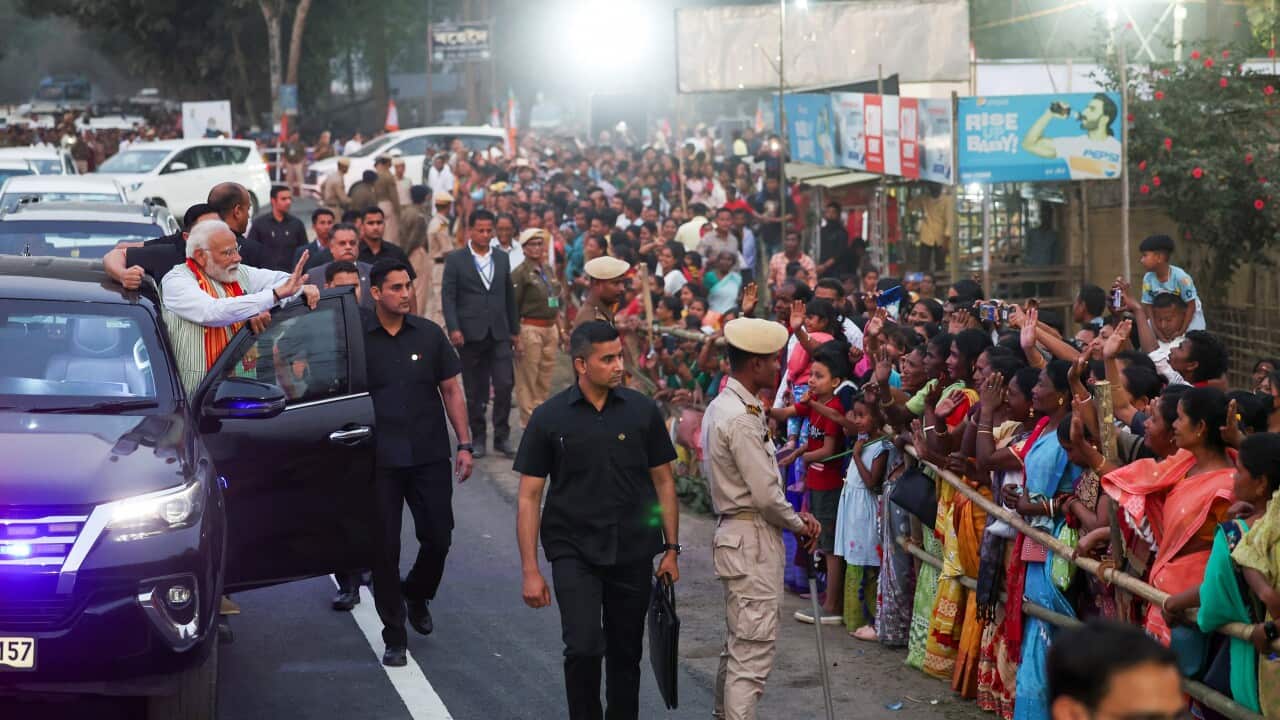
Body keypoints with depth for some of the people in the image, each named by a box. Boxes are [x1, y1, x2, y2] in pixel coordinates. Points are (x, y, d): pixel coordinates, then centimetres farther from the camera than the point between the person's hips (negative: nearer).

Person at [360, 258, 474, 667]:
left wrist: (464, 444, 4)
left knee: (438, 538, 3)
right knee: (385, 548, 0)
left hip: (430, 456, 2)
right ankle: (394, 637, 10)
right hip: (378, 461, -2)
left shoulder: (429, 335, 4)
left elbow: (451, 390, 9)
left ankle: (417, 596, 34)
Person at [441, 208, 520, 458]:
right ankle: (478, 437, 15)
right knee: (475, 391, 4)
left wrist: (515, 330, 15)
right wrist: (453, 329, -14)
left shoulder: (502, 259, 12)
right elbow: (448, 296, -4)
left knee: (505, 385, -7)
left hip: (499, 333, 2)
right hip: (471, 334, -2)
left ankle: (501, 437, 3)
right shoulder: (455, 259, 1)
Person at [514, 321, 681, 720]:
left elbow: (663, 481, 8)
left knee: (625, 654, 10)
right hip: (574, 552, -2)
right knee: (584, 649, -14)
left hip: (632, 552, 2)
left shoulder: (642, 410, 0)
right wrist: (530, 570, -6)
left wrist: (671, 549, 3)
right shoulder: (550, 418, -4)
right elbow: (529, 497, -1)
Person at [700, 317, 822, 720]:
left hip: (734, 533, 10)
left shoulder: (722, 406, 11)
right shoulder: (741, 418, -20)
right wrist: (799, 524, -4)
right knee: (753, 653, -9)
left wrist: (795, 515, 7)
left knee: (738, 645, 19)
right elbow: (766, 495, -21)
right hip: (753, 540, -10)